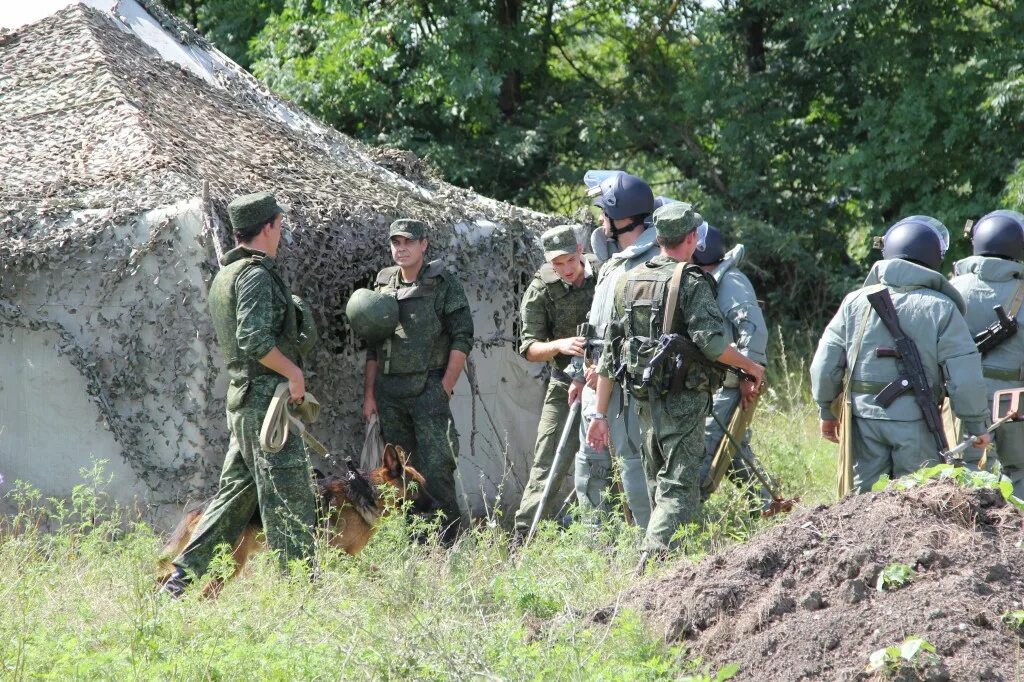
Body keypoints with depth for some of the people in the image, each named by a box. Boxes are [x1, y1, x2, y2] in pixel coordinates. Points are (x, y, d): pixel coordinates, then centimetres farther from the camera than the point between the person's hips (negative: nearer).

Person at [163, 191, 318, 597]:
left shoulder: (225, 275, 17)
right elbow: (255, 340, -25)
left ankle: (181, 579, 13)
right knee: (291, 499, -5)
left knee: (236, 494, 13)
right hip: (266, 397, -10)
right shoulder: (255, 274, -14)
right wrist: (293, 371, -14)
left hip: (242, 397, 10)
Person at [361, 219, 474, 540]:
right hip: (389, 392, 5)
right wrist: (369, 393, 10)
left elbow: (462, 338, -4)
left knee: (436, 469, -11)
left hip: (428, 389, -5)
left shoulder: (443, 284, -1)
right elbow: (372, 347, 17)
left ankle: (449, 536, -7)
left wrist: (445, 388, -10)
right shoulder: (383, 286, 14)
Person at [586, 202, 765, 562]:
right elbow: (711, 341, -20)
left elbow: (609, 352, 11)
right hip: (682, 399, -7)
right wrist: (750, 366, -3)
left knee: (659, 484, 19)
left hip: (644, 397, 7)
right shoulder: (691, 283, -10)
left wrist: (600, 414, 13)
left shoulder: (629, 282, 11)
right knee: (680, 488, -9)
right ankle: (654, 557, -24)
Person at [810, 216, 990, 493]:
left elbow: (825, 363, 6)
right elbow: (964, 375, -8)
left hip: (865, 416, 3)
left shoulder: (856, 302, 4)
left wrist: (827, 411, 20)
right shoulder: (941, 308, -5)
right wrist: (978, 426, 3)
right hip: (915, 420, -3)